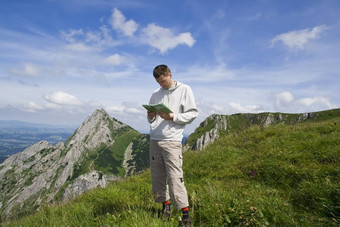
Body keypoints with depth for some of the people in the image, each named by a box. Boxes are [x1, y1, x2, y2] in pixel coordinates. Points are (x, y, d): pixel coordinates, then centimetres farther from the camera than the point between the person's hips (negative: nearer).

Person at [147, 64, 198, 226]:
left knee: (175, 177, -9)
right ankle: (165, 205, 25)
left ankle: (185, 212, 2)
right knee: (157, 176, 9)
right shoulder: (156, 94, 16)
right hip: (154, 140, 5)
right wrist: (151, 117, -2)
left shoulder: (184, 90, 2)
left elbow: (192, 114, -2)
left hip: (171, 140, -5)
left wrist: (172, 116, -14)